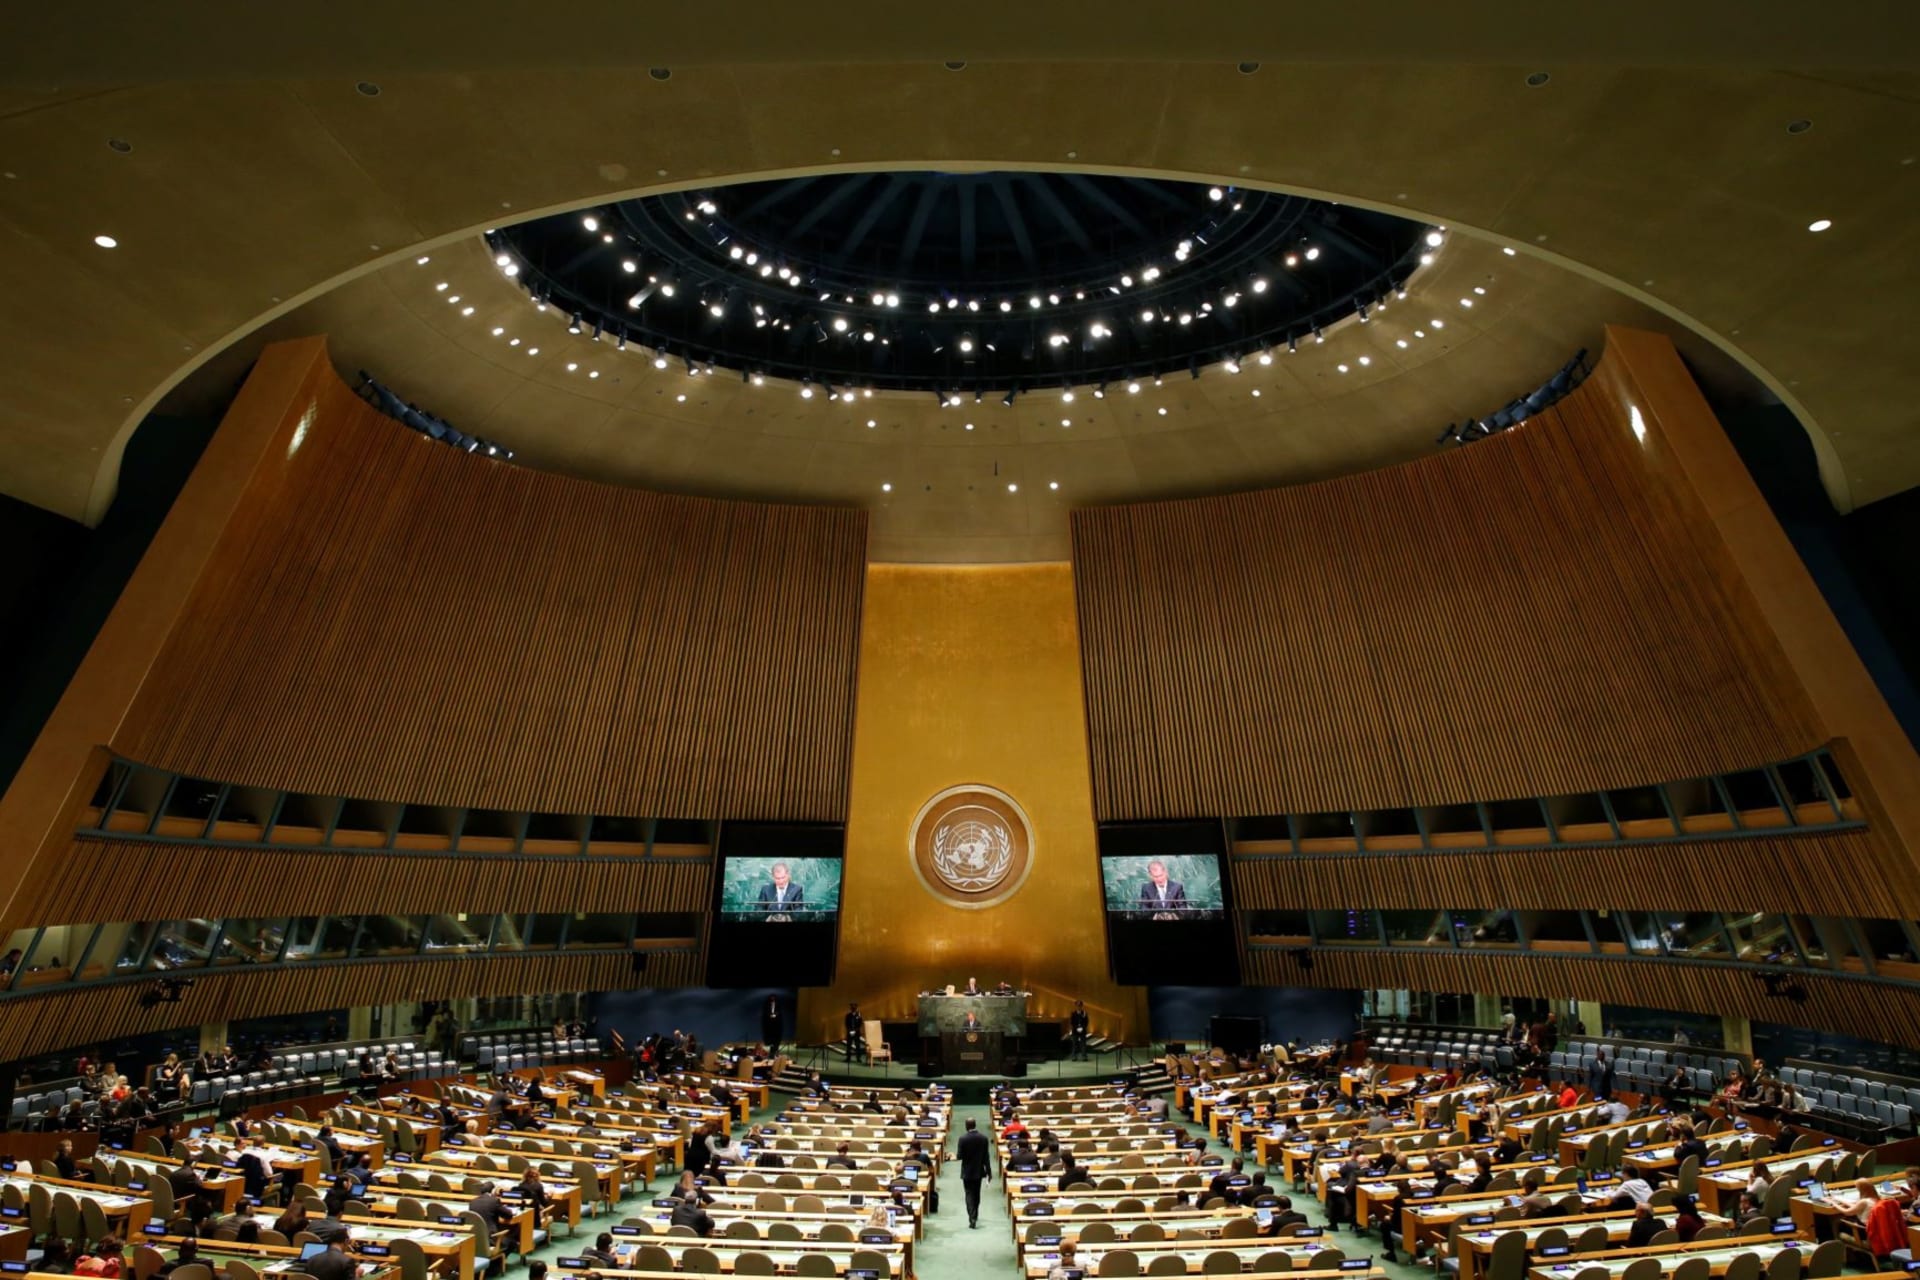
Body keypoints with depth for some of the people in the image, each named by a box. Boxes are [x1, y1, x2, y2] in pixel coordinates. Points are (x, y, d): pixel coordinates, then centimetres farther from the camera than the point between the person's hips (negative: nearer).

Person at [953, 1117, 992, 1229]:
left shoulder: (963, 1138, -17)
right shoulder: (983, 1138, -9)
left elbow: (960, 1156, -14)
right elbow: (986, 1156, -6)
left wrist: (955, 1156, 9)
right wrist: (989, 1172, 2)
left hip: (967, 1171, -3)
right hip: (979, 1170, 3)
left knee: (969, 1195, 4)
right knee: (976, 1194, 20)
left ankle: (972, 1219, -8)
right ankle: (975, 1216, 32)